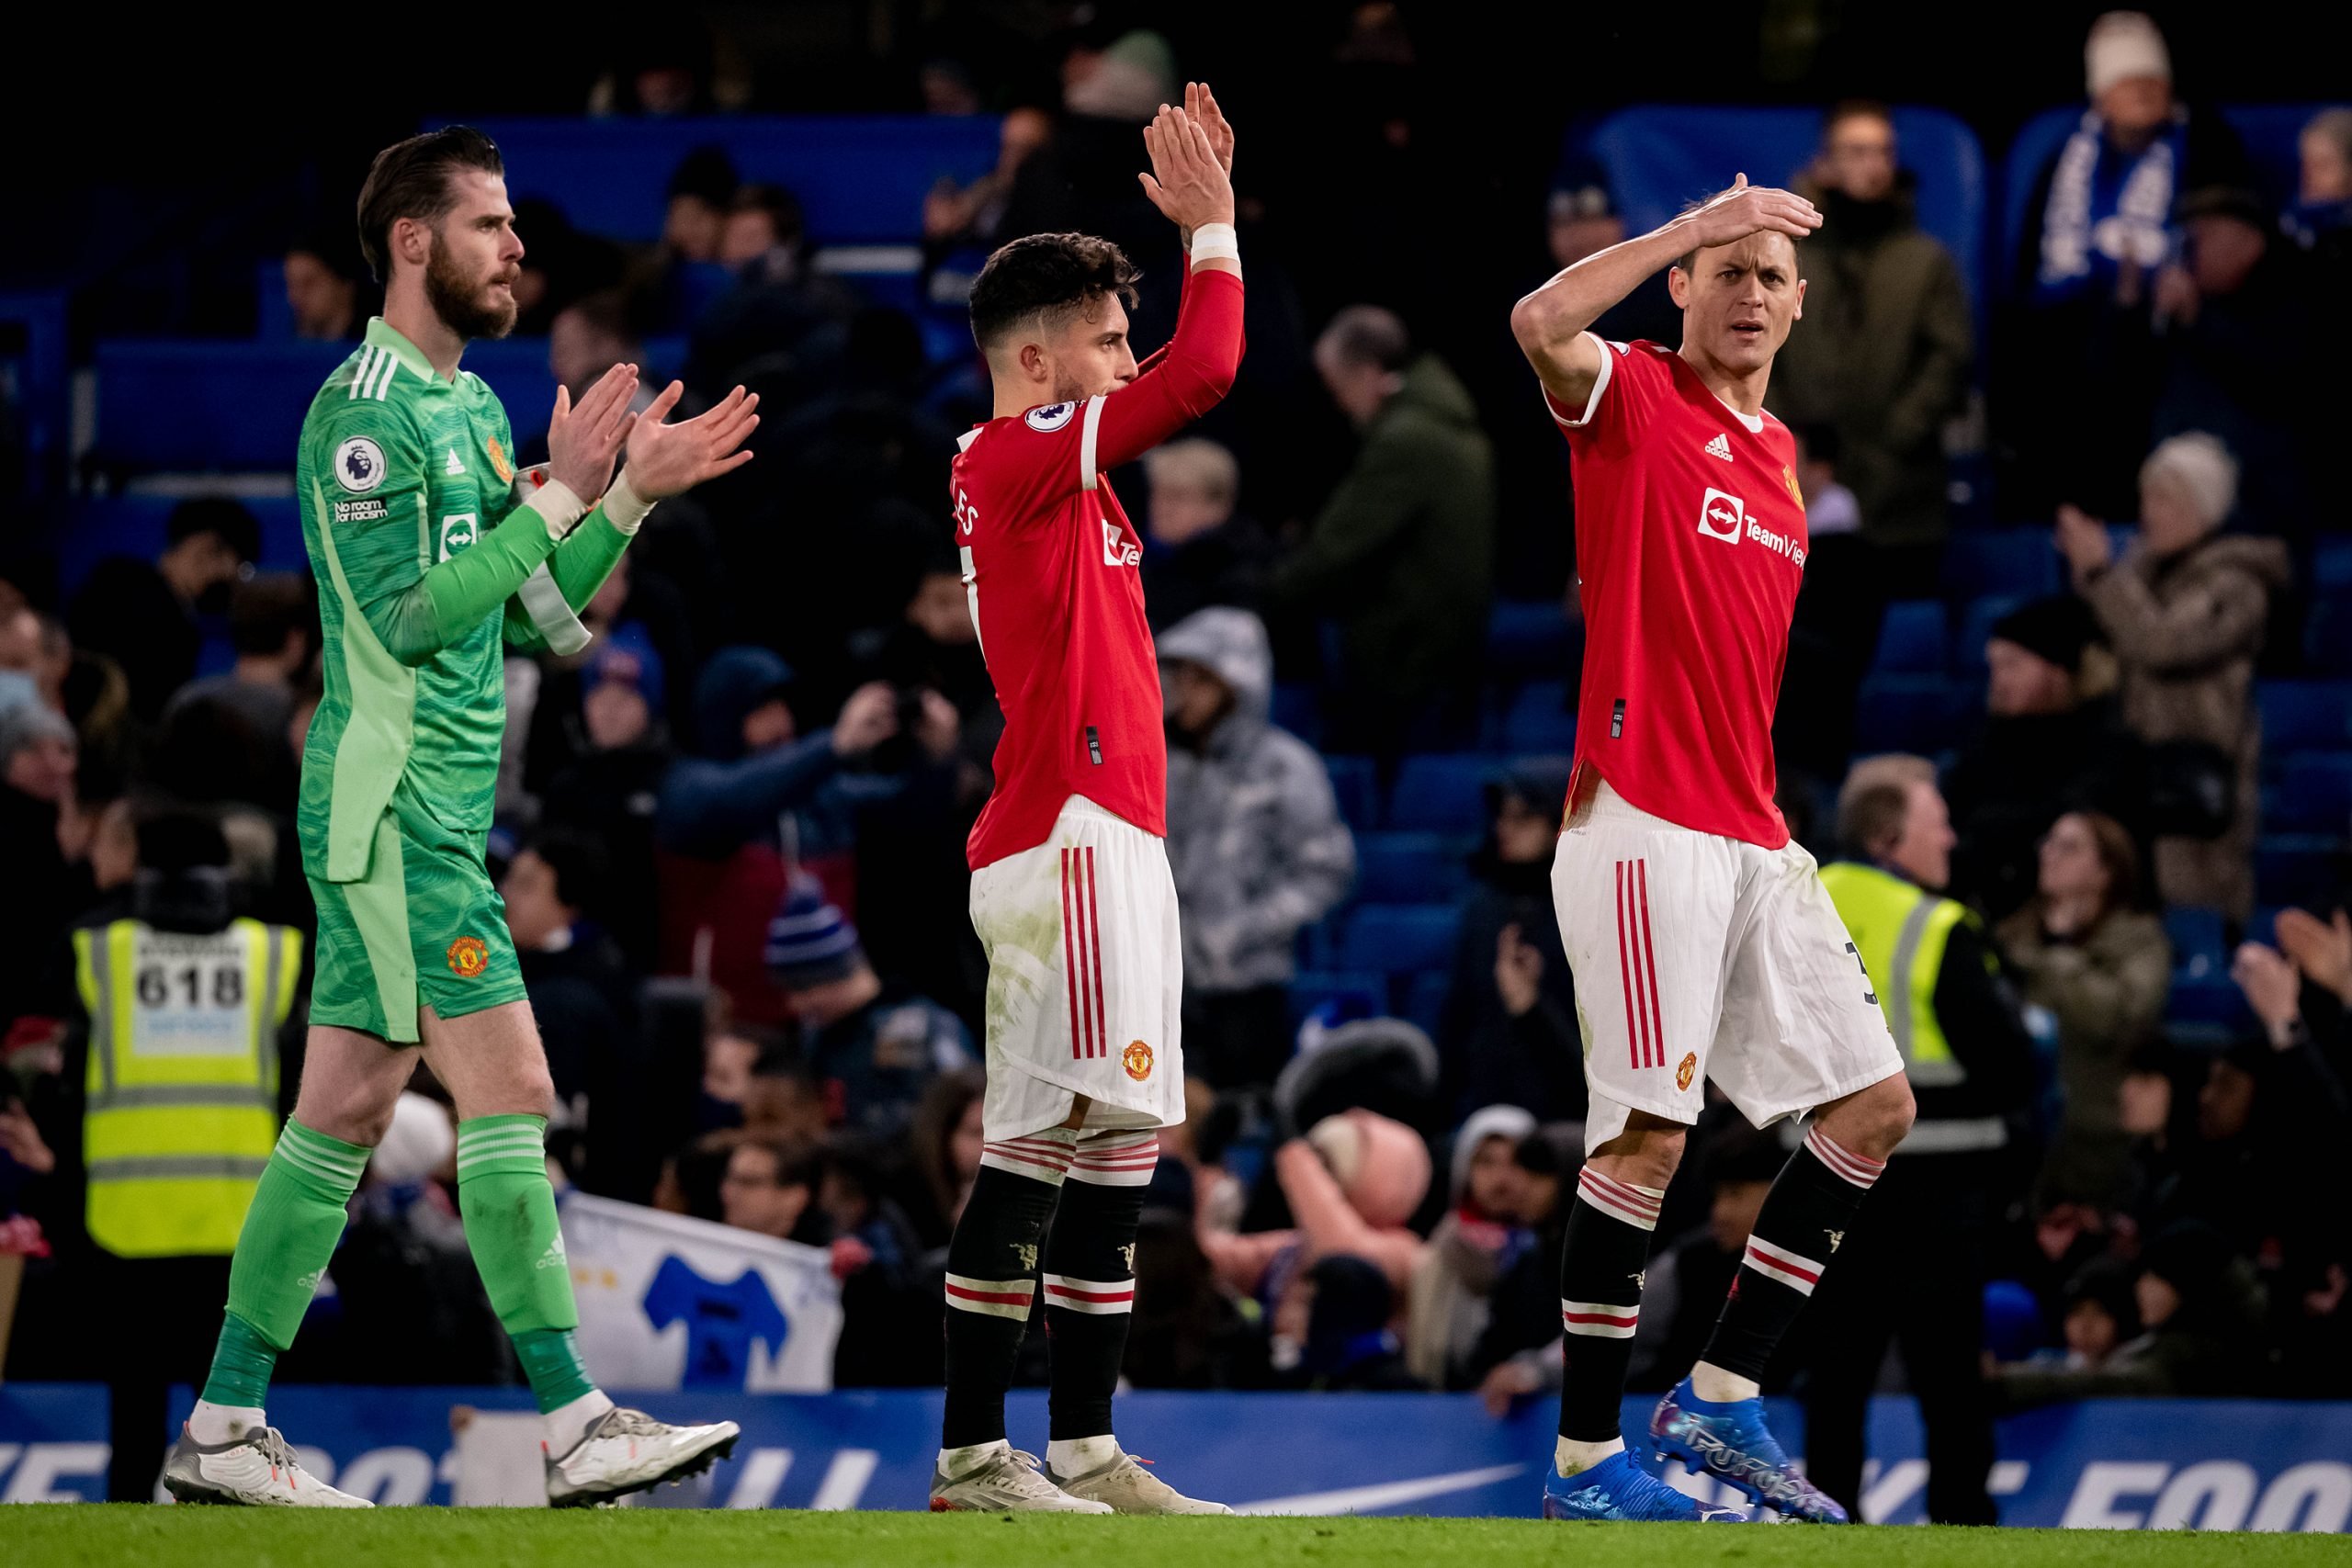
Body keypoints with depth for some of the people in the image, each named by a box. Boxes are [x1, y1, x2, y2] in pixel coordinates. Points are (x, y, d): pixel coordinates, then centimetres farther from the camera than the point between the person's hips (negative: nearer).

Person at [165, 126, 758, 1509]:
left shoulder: (470, 406, 17)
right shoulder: (364, 411, -12)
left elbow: (546, 618, 18)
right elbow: (409, 615, -20)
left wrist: (636, 493, 6)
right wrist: (560, 499, -17)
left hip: (435, 813, 10)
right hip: (392, 810, -10)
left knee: (345, 1112, 9)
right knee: (509, 1092, -12)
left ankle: (225, 1428, 12)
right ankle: (575, 1424, -13)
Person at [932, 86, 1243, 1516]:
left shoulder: (1054, 469, 19)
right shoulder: (1016, 458, -9)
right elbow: (1205, 374, -13)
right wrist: (1212, 223, -5)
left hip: (1109, 844, 11)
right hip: (1068, 842, -11)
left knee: (1117, 1147, 9)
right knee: (1044, 1144, -14)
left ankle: (1085, 1454, 11)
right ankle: (975, 1459, -15)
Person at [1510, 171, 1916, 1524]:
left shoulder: (1781, 455, 20)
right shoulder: (1634, 399, -2)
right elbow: (1541, 325, -26)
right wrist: (1694, 224, -20)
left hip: (1754, 840, 8)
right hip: (1644, 828, -8)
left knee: (1874, 1107, 7)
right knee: (1650, 1132, -12)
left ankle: (1723, 1398, 12)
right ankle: (1585, 1463, -7)